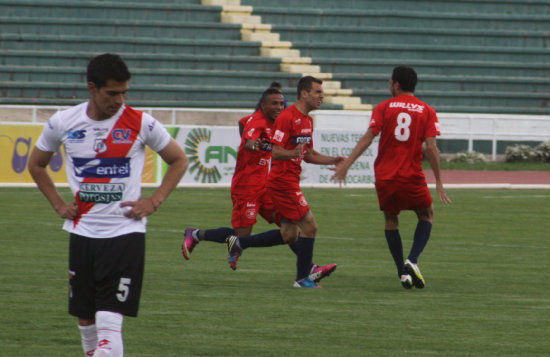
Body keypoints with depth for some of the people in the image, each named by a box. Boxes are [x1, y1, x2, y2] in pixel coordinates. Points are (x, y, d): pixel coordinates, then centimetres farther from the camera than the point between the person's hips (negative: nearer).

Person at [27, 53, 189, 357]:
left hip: (126, 232, -3)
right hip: (82, 231, 3)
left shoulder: (141, 124, -5)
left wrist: (154, 201, -1)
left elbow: (179, 160, 9)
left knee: (110, 323, -13)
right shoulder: (62, 123, 1)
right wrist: (58, 204, 8)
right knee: (85, 319, 10)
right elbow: (36, 164, 19)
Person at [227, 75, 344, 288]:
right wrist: (293, 153, -38)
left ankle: (238, 243, 20)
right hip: (283, 181, -10)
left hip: (290, 181, 10)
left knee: (289, 235, 11)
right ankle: (303, 278, -1)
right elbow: (275, 151, -19)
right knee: (309, 226, -9)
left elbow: (308, 155, 23)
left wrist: (333, 161, 11)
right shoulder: (287, 117, -15)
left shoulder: (308, 120, 15)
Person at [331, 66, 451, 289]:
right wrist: (439, 182, 0)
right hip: (412, 177, -1)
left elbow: (367, 138, -7)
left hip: (384, 177, 1)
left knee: (391, 220, 16)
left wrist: (346, 164, -6)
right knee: (426, 216, 18)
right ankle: (412, 261, -3)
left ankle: (403, 273, 8)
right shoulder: (426, 111, 3)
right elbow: (430, 148, -4)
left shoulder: (384, 108, 2)